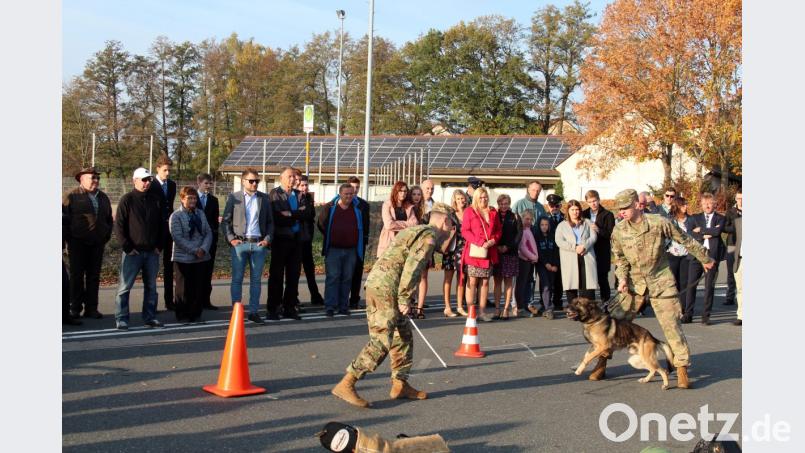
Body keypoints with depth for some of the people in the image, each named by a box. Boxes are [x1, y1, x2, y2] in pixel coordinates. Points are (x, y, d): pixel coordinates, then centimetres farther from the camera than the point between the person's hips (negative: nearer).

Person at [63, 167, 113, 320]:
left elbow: (109, 219, 21)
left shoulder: (103, 198, 15)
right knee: (77, 276, 1)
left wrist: (106, 237, 11)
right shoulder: (73, 196, -2)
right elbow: (64, 219, -4)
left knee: (94, 277, 5)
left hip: (97, 244, 4)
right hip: (78, 243, -4)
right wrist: (69, 239, -6)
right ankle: (75, 308, 6)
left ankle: (91, 308, 10)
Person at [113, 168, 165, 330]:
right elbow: (118, 226, -6)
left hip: (152, 251, 5)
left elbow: (161, 225, 15)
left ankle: (150, 317, 17)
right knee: (125, 286, -5)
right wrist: (127, 247, -10)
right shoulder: (127, 200, -3)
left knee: (151, 286, 9)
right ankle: (121, 319, 0)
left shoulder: (155, 201, 10)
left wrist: (159, 245, 5)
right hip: (133, 251, -5)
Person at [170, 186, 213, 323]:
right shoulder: (176, 216, -6)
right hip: (183, 258, -5)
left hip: (201, 258, 5)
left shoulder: (200, 214, 10)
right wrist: (194, 250, -17)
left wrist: (204, 249, -11)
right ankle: (183, 316, 11)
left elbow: (208, 233, 6)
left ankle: (195, 314, 16)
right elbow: (178, 238, -13)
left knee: (199, 287, 6)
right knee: (184, 288, 1)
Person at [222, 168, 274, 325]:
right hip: (239, 243, -2)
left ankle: (254, 312, 12)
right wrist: (231, 238, -7)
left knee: (256, 279, 6)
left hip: (259, 244, 2)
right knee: (237, 279, 0)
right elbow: (225, 221, 4)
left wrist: (268, 239, 0)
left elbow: (270, 222, 13)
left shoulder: (264, 198, 10)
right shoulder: (233, 198, 4)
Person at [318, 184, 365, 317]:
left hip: (351, 250, 2)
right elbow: (321, 225, 7)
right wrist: (329, 237, 7)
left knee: (347, 278, 5)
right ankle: (330, 306, -2)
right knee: (333, 277, -5)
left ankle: (343, 306, 12)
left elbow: (361, 229, 15)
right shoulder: (330, 207, 1)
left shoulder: (357, 209, 7)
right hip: (333, 249, -2)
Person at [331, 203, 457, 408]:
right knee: (381, 341, -13)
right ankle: (346, 385, -17)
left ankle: (400, 384, 25)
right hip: (386, 289, -11)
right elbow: (412, 267, -18)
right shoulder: (429, 236, -6)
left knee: (403, 336, 18)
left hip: (376, 283, 11)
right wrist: (404, 299, -17)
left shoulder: (417, 230, 25)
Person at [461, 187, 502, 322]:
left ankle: (482, 311, 9)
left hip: (489, 252, 4)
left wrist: (493, 240, -5)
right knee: (473, 281, -3)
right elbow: (465, 231, -6)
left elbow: (498, 230, 16)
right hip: (474, 252, -4)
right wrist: (480, 242, -15)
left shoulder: (493, 212, 14)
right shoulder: (470, 212, 1)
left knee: (485, 281, 5)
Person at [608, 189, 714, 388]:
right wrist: (622, 278, -6)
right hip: (634, 282, 3)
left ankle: (682, 369, 3)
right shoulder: (618, 231, -4)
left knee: (671, 325, -6)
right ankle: (602, 363, 9)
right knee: (615, 321, -2)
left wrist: (705, 259, 12)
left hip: (660, 281, -2)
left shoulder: (659, 223, -13)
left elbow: (685, 240, 1)